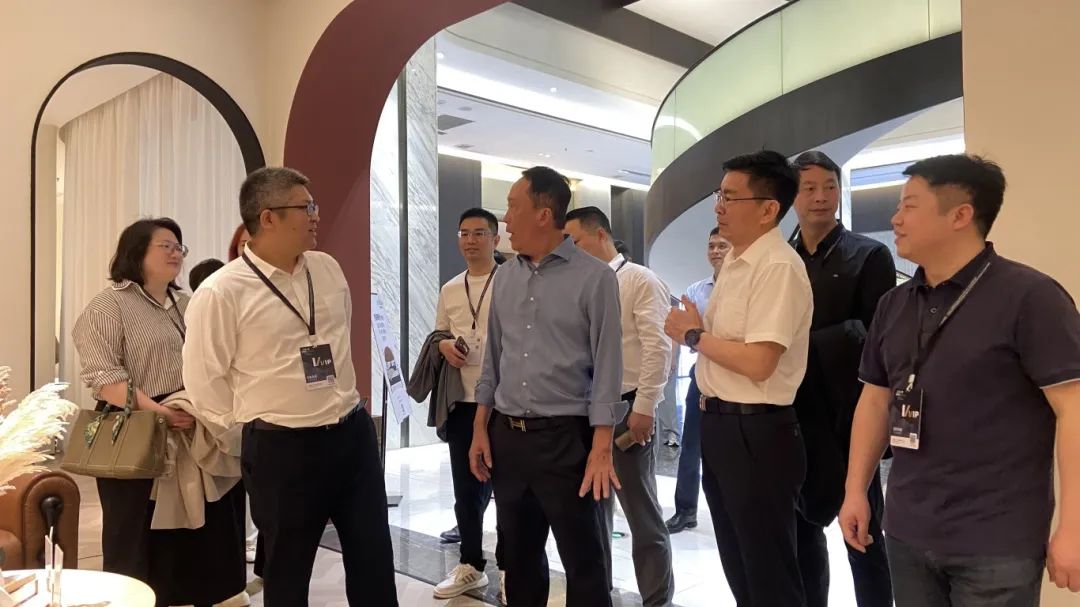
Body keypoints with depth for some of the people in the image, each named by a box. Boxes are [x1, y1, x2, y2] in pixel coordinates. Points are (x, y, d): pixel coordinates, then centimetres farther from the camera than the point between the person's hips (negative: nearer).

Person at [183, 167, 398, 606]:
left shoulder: (328, 269, 4)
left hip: (353, 431, 5)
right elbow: (203, 380, -8)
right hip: (282, 449, -5)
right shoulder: (222, 292, -14)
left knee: (374, 560, 13)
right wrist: (256, 422, 1)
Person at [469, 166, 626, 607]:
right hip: (506, 436, 5)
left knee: (583, 562, 5)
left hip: (565, 437, -5)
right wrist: (481, 428, 9)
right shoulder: (505, 277, 9)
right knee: (519, 557, 16)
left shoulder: (594, 277, -7)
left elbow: (607, 365, -9)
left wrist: (601, 449, -14)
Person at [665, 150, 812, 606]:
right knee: (738, 564, 23)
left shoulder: (778, 266, -19)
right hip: (720, 425, 10)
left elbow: (758, 363, -26)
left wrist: (694, 336, -13)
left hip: (756, 432, -9)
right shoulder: (734, 262, 11)